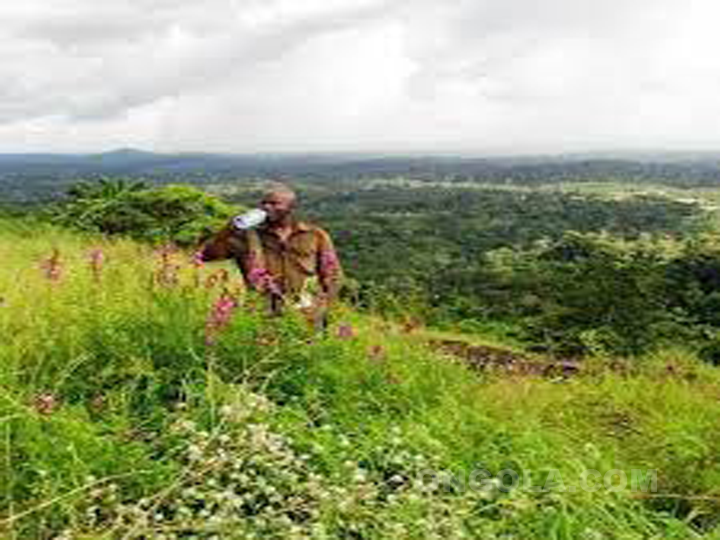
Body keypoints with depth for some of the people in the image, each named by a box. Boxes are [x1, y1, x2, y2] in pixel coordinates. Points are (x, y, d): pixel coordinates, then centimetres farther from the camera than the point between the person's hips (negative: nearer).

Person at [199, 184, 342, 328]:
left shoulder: (315, 235, 10)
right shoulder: (249, 235, 8)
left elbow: (332, 276, 10)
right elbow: (207, 254, 1)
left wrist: (319, 309, -1)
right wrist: (232, 228, -7)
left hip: (306, 317, 0)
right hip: (266, 316, 0)